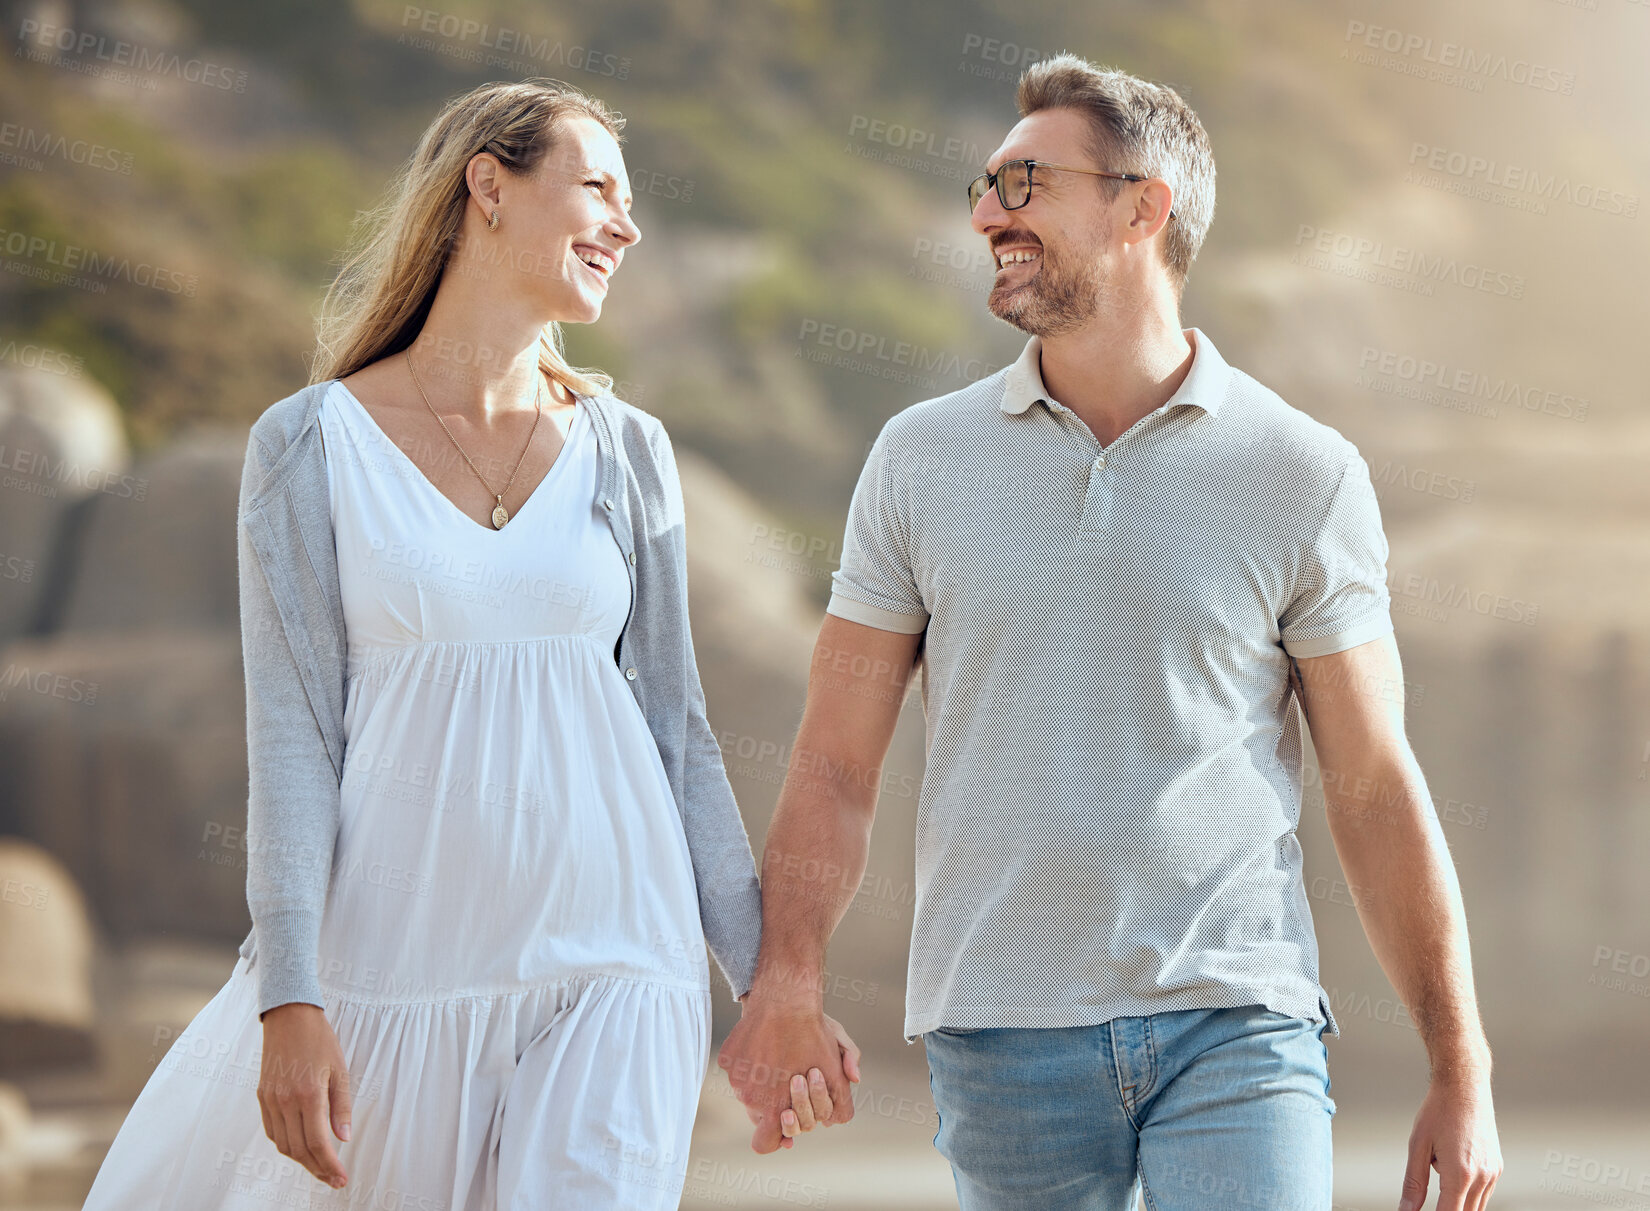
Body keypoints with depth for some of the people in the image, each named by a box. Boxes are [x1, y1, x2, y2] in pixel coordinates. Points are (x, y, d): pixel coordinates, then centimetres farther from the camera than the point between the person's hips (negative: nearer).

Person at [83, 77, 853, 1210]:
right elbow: (293, 735, -3)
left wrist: (771, 977, 8)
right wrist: (290, 1003, -12)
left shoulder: (628, 452, 9)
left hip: (608, 967, 2)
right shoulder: (313, 444, 1)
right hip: (394, 967, -1)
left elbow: (677, 732, 12)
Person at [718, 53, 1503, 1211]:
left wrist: (1463, 1073, 1)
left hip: (1237, 1026, -2)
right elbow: (837, 763, 5)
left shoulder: (1304, 473, 2)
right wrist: (786, 986, -10)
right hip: (1001, 1032, 2)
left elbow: (1377, 789, 3)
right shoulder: (922, 457, 7)